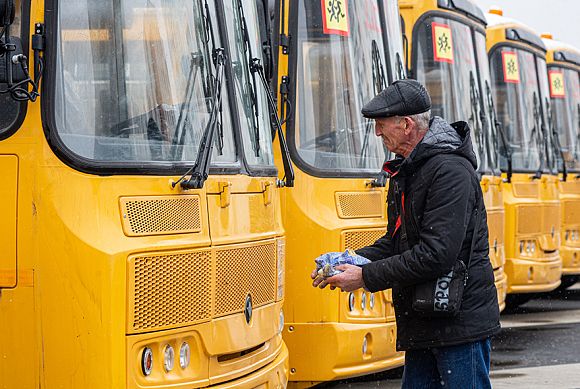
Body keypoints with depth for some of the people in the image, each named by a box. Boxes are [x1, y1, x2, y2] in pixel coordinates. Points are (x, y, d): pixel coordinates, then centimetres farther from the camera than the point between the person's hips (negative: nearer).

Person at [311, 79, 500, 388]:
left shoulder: (451, 171, -18)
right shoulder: (405, 171, 14)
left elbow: (436, 254, -25)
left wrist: (367, 277, -19)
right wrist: (353, 261, 2)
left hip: (462, 324, -9)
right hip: (422, 324, 9)